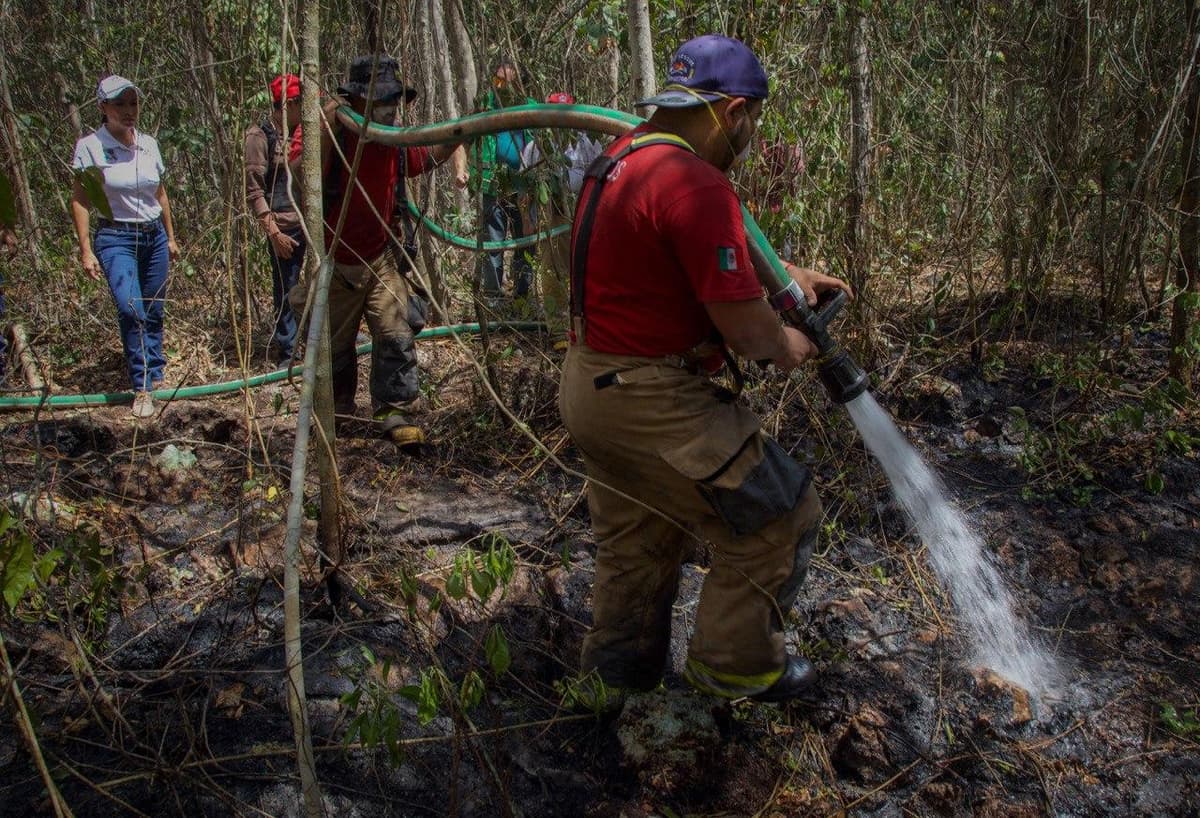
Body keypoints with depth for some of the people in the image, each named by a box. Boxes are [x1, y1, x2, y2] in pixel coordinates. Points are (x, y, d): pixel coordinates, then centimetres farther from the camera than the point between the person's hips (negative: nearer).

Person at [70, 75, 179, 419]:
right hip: (116, 238, -5)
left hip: (154, 236, 5)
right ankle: (142, 387, -12)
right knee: (131, 309, -20)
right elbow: (79, 200, -5)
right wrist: (86, 249, -9)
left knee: (154, 313, 8)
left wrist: (171, 237, 19)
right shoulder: (90, 147, -8)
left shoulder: (149, 144, 5)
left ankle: (155, 375, 23)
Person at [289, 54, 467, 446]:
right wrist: (324, 130, -36)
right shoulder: (322, 134, -14)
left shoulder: (398, 143, -4)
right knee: (334, 345, 13)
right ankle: (338, 412, 35)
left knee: (396, 337, -10)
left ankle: (394, 414, 1)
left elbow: (447, 145, 8)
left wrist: (459, 163, -15)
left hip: (383, 261, 2)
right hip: (335, 265, -2)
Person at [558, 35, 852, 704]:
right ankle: (736, 664, 19)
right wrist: (786, 345, 1)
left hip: (590, 385, 10)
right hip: (650, 402, -10)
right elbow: (744, 327, -20)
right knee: (780, 515, 5)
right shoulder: (694, 184, -23)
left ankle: (621, 664, 42)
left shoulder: (625, 156, 9)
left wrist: (788, 274, 26)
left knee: (640, 539, 26)